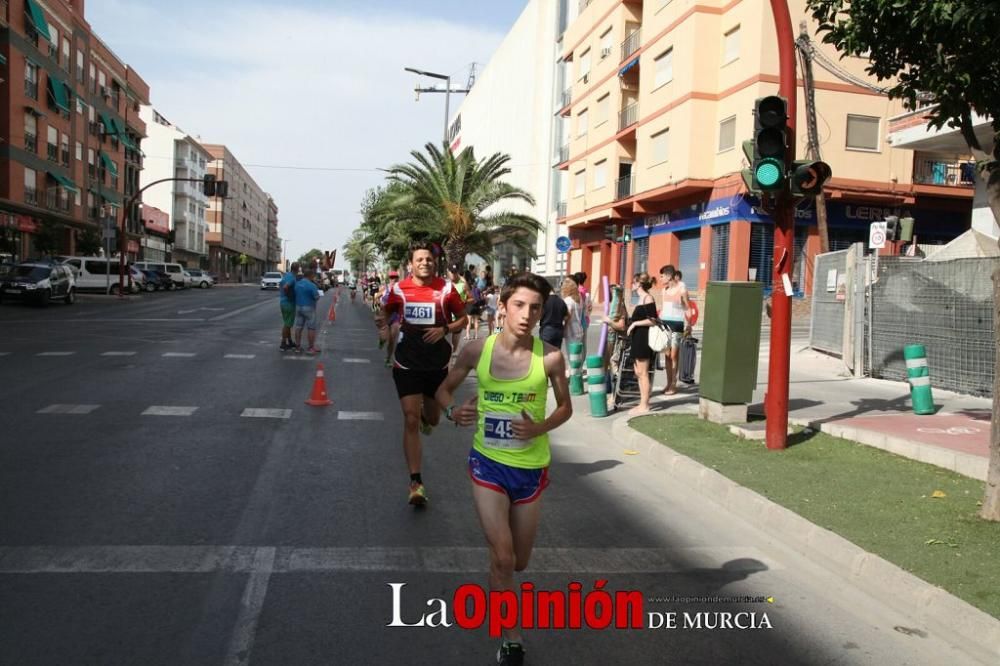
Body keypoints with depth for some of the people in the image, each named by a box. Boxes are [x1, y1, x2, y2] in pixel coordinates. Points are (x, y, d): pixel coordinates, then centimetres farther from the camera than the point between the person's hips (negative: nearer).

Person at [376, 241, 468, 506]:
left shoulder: (446, 289, -6)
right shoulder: (399, 289, -4)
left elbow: (462, 318, 3)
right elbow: (387, 310, 15)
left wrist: (445, 329, -15)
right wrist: (382, 319, -7)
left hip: (437, 363, 1)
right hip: (407, 364, -1)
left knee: (432, 419, 17)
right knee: (411, 420, -9)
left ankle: (425, 415, 58)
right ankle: (416, 482, -2)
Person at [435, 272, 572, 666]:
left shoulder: (550, 357, -14)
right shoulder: (477, 350, -11)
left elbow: (565, 407, 0)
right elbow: (444, 389, 5)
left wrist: (540, 428, -19)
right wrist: (453, 412, -17)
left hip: (531, 467, 1)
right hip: (488, 463, -1)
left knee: (519, 562, 16)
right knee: (502, 558, -8)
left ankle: (500, 582, 53)